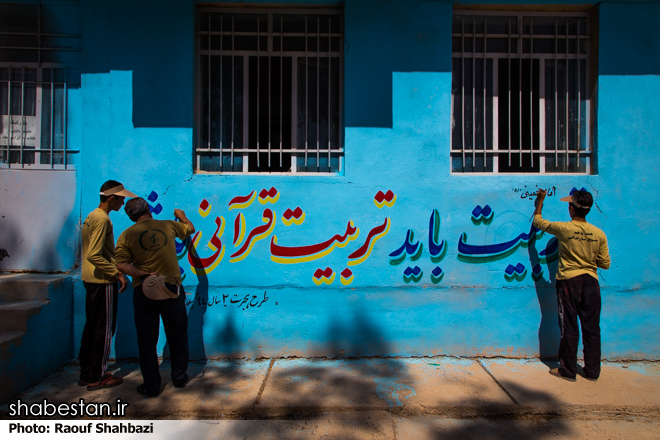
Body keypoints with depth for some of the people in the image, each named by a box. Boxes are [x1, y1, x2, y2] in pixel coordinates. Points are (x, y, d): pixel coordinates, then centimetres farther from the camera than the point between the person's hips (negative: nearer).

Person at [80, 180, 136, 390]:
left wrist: (114, 270, 19)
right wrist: (117, 273, -20)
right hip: (103, 281, -10)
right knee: (104, 329, 0)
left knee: (91, 326, 16)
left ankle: (86, 374, 25)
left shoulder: (91, 216, 13)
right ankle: (97, 377, 10)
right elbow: (94, 255, -25)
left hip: (90, 279, 10)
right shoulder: (102, 219, -18)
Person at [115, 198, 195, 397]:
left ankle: (151, 386, 17)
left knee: (147, 340, 10)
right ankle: (179, 377, 28)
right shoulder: (169, 226, 2)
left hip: (144, 291, -1)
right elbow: (190, 228, 23)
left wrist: (144, 274, -14)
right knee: (177, 336, 16)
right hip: (172, 290, 1)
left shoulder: (127, 235, -1)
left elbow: (121, 264, -14)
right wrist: (181, 216, 40)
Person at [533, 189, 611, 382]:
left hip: (569, 281, -3)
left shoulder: (563, 228, -11)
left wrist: (540, 200, 19)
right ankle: (592, 371, 22)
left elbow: (537, 221, 5)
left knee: (569, 328, 5)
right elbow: (605, 264, 4)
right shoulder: (599, 233, -2)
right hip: (591, 282, 3)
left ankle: (568, 370, 15)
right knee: (592, 328, 12)